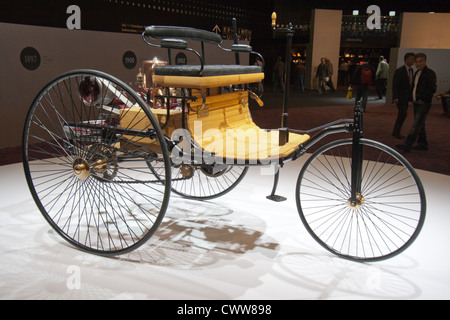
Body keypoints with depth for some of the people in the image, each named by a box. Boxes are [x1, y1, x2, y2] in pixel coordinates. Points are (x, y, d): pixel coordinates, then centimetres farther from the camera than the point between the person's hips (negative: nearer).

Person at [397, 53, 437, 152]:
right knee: (420, 125, 15)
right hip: (416, 103, 9)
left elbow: (432, 89, -16)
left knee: (416, 125, -11)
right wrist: (413, 99, 14)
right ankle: (423, 144, 24)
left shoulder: (430, 73, -10)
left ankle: (407, 144, -15)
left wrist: (423, 99, -18)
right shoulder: (417, 73, 16)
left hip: (424, 104, -9)